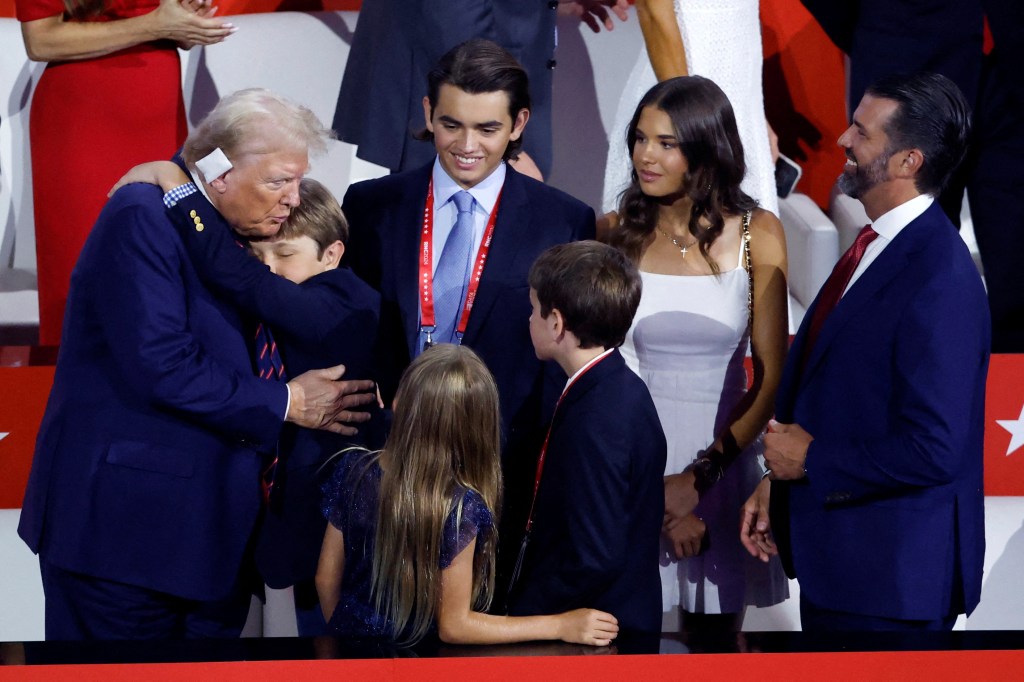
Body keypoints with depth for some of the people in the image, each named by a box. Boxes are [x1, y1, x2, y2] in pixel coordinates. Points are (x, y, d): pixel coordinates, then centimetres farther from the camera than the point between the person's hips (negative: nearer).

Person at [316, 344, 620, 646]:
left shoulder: (354, 468, -15)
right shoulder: (460, 508, -27)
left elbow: (326, 578, -3)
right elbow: (454, 625, -20)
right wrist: (559, 626, -16)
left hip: (350, 646, 3)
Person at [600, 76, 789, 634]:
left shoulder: (755, 234, -2)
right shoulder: (618, 233, 0)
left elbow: (771, 374, -4)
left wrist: (699, 478, -13)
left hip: (723, 458, 0)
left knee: (714, 629, 10)